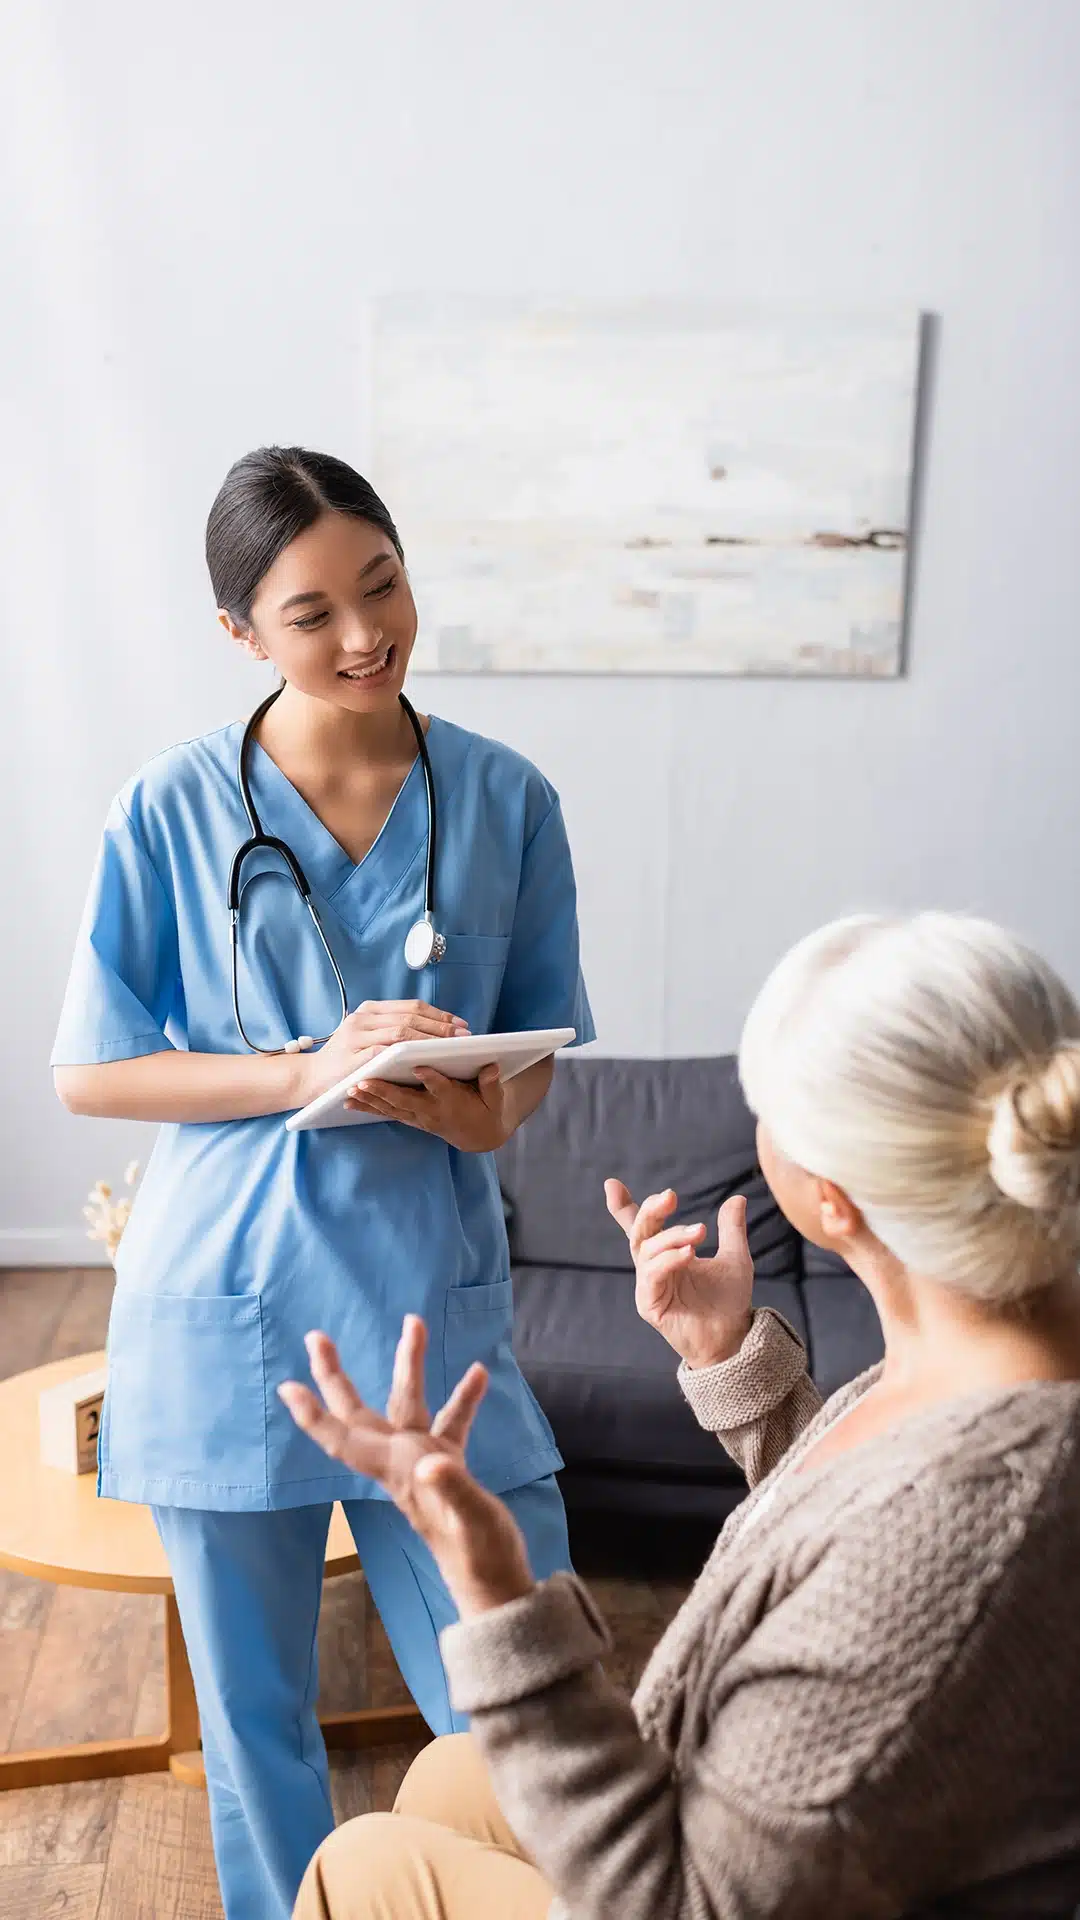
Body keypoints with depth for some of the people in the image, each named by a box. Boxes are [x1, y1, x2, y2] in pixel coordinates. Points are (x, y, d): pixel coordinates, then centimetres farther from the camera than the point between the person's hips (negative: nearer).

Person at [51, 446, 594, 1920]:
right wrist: (311, 1069, -16)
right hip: (223, 1313, 0)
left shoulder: (504, 800, 0)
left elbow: (535, 1061, 7)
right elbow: (88, 1072, -3)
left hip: (431, 1301, 1)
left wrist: (481, 1104, -17)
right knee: (254, 1718, 16)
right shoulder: (173, 809, -4)